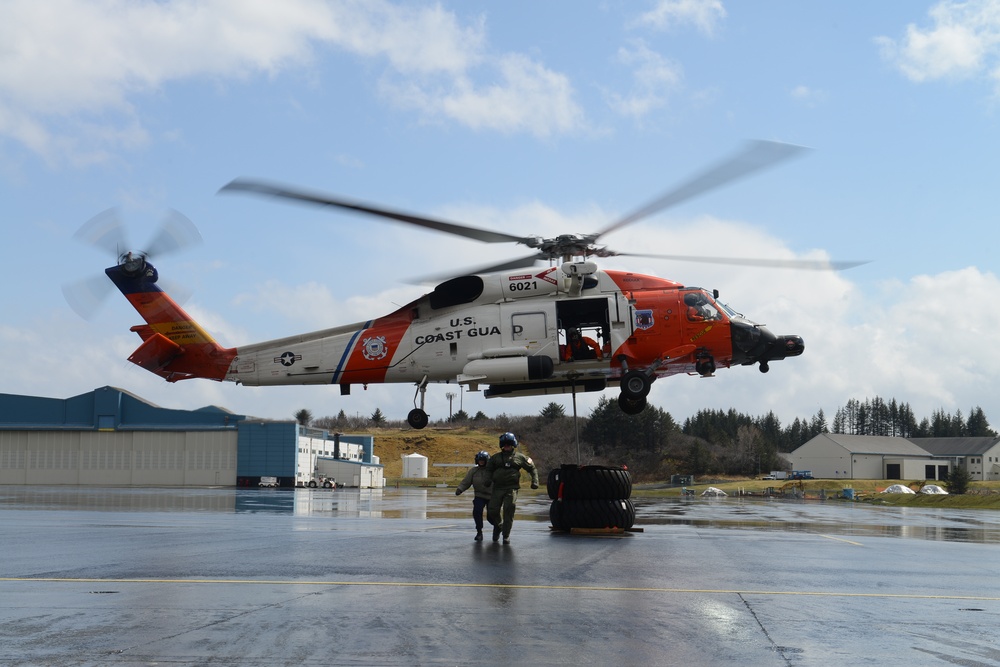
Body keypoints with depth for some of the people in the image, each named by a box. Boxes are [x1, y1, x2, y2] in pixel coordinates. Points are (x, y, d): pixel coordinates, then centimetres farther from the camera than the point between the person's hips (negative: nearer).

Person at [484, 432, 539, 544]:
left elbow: (532, 468, 17)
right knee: (492, 511, -2)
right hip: (498, 488, 2)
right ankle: (498, 526, 29)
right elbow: (489, 469, 20)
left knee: (509, 511, -11)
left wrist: (534, 481, 6)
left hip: (512, 488, -2)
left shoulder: (519, 457, 9)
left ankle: (506, 535, 0)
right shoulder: (496, 457, 13)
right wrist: (488, 479, 0)